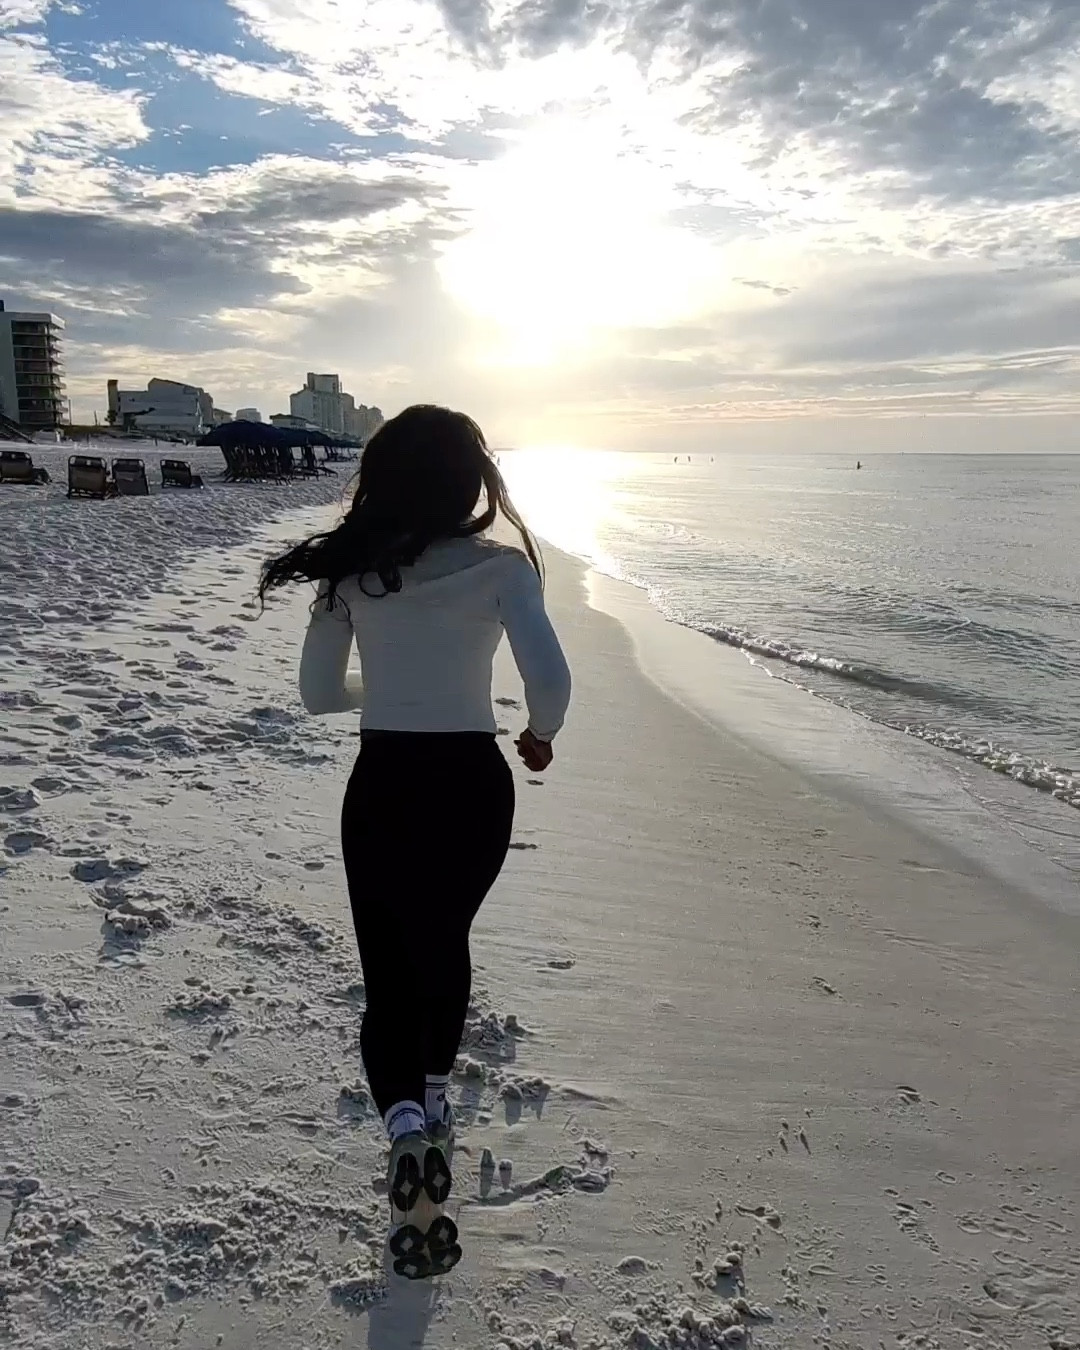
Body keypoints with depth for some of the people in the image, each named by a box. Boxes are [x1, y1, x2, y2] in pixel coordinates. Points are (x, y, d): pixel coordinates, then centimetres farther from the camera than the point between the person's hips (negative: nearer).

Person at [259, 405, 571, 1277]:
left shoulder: (349, 571, -1)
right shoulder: (500, 565, -9)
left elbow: (319, 693, 4)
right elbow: (551, 679, -19)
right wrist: (540, 736, 2)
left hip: (382, 788, 1)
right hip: (473, 785, 0)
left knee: (389, 974, 10)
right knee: (444, 945, 24)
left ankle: (406, 1125, -13)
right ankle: (434, 1105, 40)